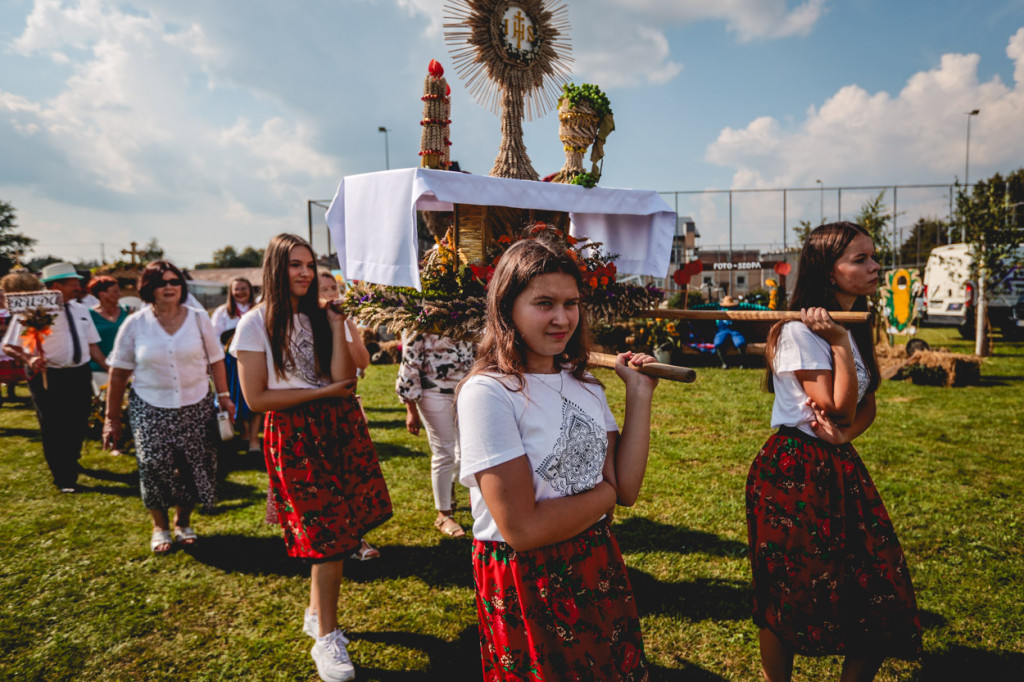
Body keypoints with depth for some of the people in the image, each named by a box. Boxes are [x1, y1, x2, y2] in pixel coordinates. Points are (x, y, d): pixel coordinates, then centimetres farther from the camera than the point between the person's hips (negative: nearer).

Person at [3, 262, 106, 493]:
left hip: (80, 374, 6)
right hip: (48, 377, -6)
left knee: (79, 424, 17)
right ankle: (64, 478, 18)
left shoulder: (80, 310, 9)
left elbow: (92, 344, 13)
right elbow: (10, 346, -12)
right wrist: (29, 360, -31)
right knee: (54, 429, 3)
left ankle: (71, 461, 44)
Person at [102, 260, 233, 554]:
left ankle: (183, 522, 25)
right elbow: (118, 373, 1)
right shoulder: (134, 325, -1)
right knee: (155, 466, -3)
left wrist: (224, 395, -1)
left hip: (196, 406, 1)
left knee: (193, 466, 3)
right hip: (150, 408, -1)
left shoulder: (198, 319, 2)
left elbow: (215, 361, 7)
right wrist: (111, 418, 1)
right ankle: (160, 526, 21)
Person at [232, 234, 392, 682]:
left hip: (340, 427, 4)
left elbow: (344, 380, -6)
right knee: (327, 532, -3)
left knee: (331, 530, 9)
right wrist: (325, 391, -10)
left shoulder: (321, 317, 6)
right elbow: (256, 398, -9)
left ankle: (316, 611, 32)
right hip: (293, 435, -4)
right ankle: (327, 637, 15)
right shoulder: (256, 324, -5)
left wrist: (337, 324, -11)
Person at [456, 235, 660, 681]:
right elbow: (521, 528, -23)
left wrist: (639, 394, -6)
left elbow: (627, 489, -4)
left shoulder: (584, 383, 3)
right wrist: (605, 492, -9)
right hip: (526, 587, -7)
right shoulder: (487, 393, -20)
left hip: (599, 569, 7)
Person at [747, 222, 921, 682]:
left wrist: (845, 434, -8)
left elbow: (866, 408, 13)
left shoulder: (858, 327, 11)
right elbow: (838, 409, -18)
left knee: (881, 593, 8)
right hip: (793, 471, -8)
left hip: (840, 466, 8)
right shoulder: (799, 332, -15)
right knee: (791, 594, 4)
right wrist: (840, 344, -19)